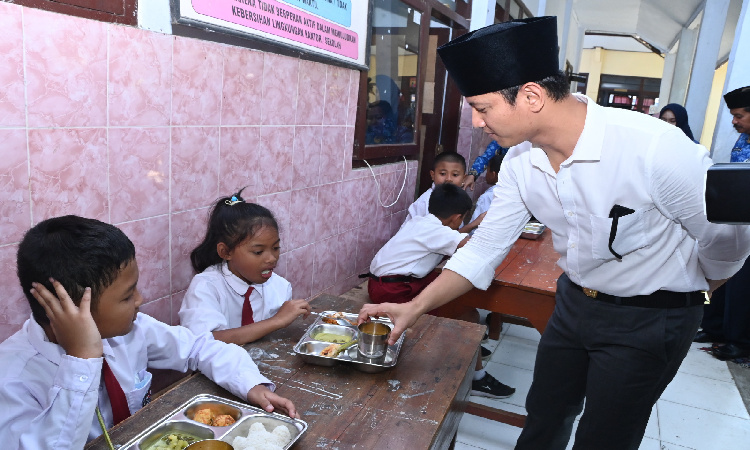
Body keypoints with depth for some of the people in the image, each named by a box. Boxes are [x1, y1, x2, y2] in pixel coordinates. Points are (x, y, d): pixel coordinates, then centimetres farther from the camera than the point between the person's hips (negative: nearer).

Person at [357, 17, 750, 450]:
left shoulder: (657, 148, -31)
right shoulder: (521, 161, -13)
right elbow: (484, 249, -5)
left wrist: (694, 301, 4)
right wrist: (414, 309, -10)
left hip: (649, 318, -4)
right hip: (573, 301, 5)